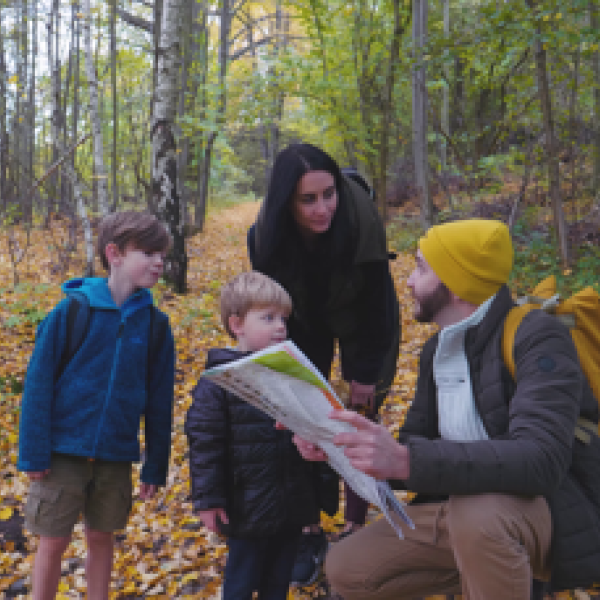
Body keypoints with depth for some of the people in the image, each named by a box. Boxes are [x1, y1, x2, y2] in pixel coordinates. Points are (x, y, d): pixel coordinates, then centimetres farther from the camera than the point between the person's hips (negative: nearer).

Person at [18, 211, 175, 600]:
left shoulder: (155, 324, -1)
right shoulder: (72, 310, -10)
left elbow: (160, 401, 5)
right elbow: (39, 383, -7)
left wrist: (155, 466, 6)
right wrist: (33, 452, -9)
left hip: (117, 455, 3)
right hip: (64, 451, -2)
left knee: (102, 537, 14)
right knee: (53, 540, 7)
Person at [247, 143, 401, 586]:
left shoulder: (361, 218, -36)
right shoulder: (266, 234, -29)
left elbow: (375, 300, -24)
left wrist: (366, 372, -18)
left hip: (362, 322, -2)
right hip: (304, 323, 2)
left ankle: (355, 531, 15)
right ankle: (311, 533, 13)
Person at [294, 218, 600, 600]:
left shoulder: (536, 336, -18)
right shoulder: (438, 351, 7)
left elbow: (540, 458, -33)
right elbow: (416, 443, 12)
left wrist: (404, 460, -43)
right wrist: (336, 445, -7)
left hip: (560, 511, -7)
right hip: (464, 509, 8)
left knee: (476, 511, -38)